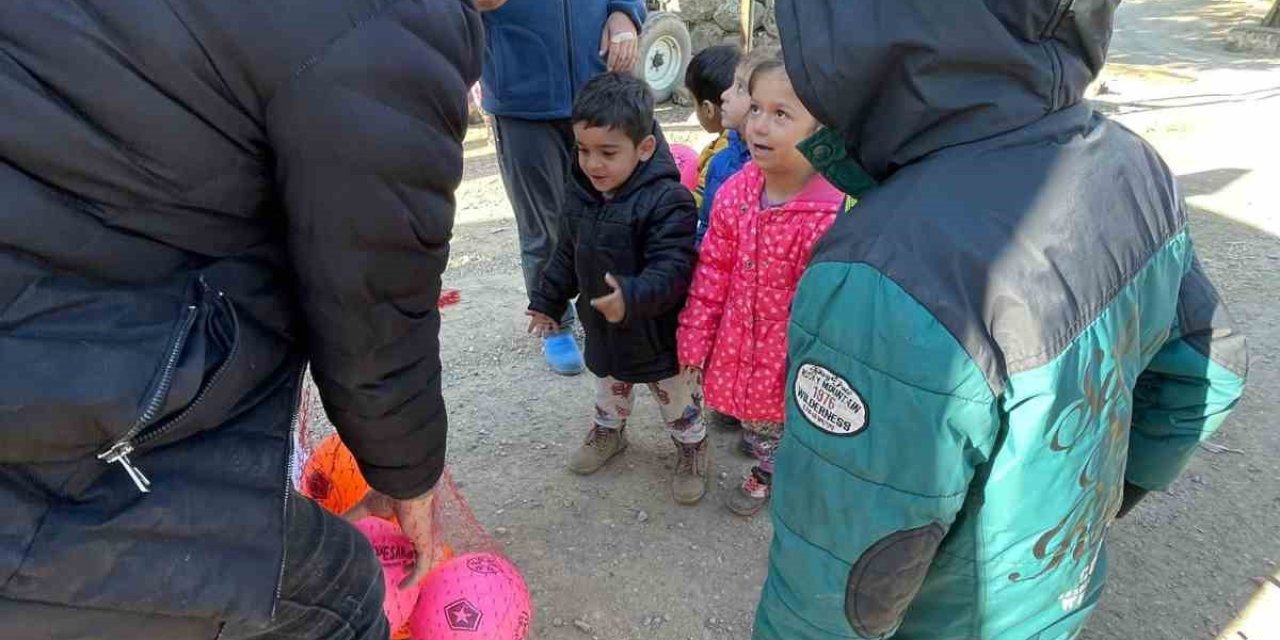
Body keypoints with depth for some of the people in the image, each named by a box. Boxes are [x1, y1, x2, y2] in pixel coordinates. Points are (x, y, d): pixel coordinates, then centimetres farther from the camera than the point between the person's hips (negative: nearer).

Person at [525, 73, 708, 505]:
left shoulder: (667, 200, -27)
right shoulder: (580, 194, -5)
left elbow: (672, 268, -32)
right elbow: (566, 255, 8)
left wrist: (632, 296, -48)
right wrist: (547, 301, 14)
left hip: (657, 332, -6)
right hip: (602, 327, 6)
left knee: (676, 397, 16)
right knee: (609, 385, 30)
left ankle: (692, 447, 41)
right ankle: (608, 431, 56)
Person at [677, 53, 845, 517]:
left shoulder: (830, 216, -27)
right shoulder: (734, 194, -10)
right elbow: (712, 271, -2)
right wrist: (695, 337, 1)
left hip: (796, 356, -5)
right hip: (742, 345, 5)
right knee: (757, 419, 28)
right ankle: (766, 471, 55)